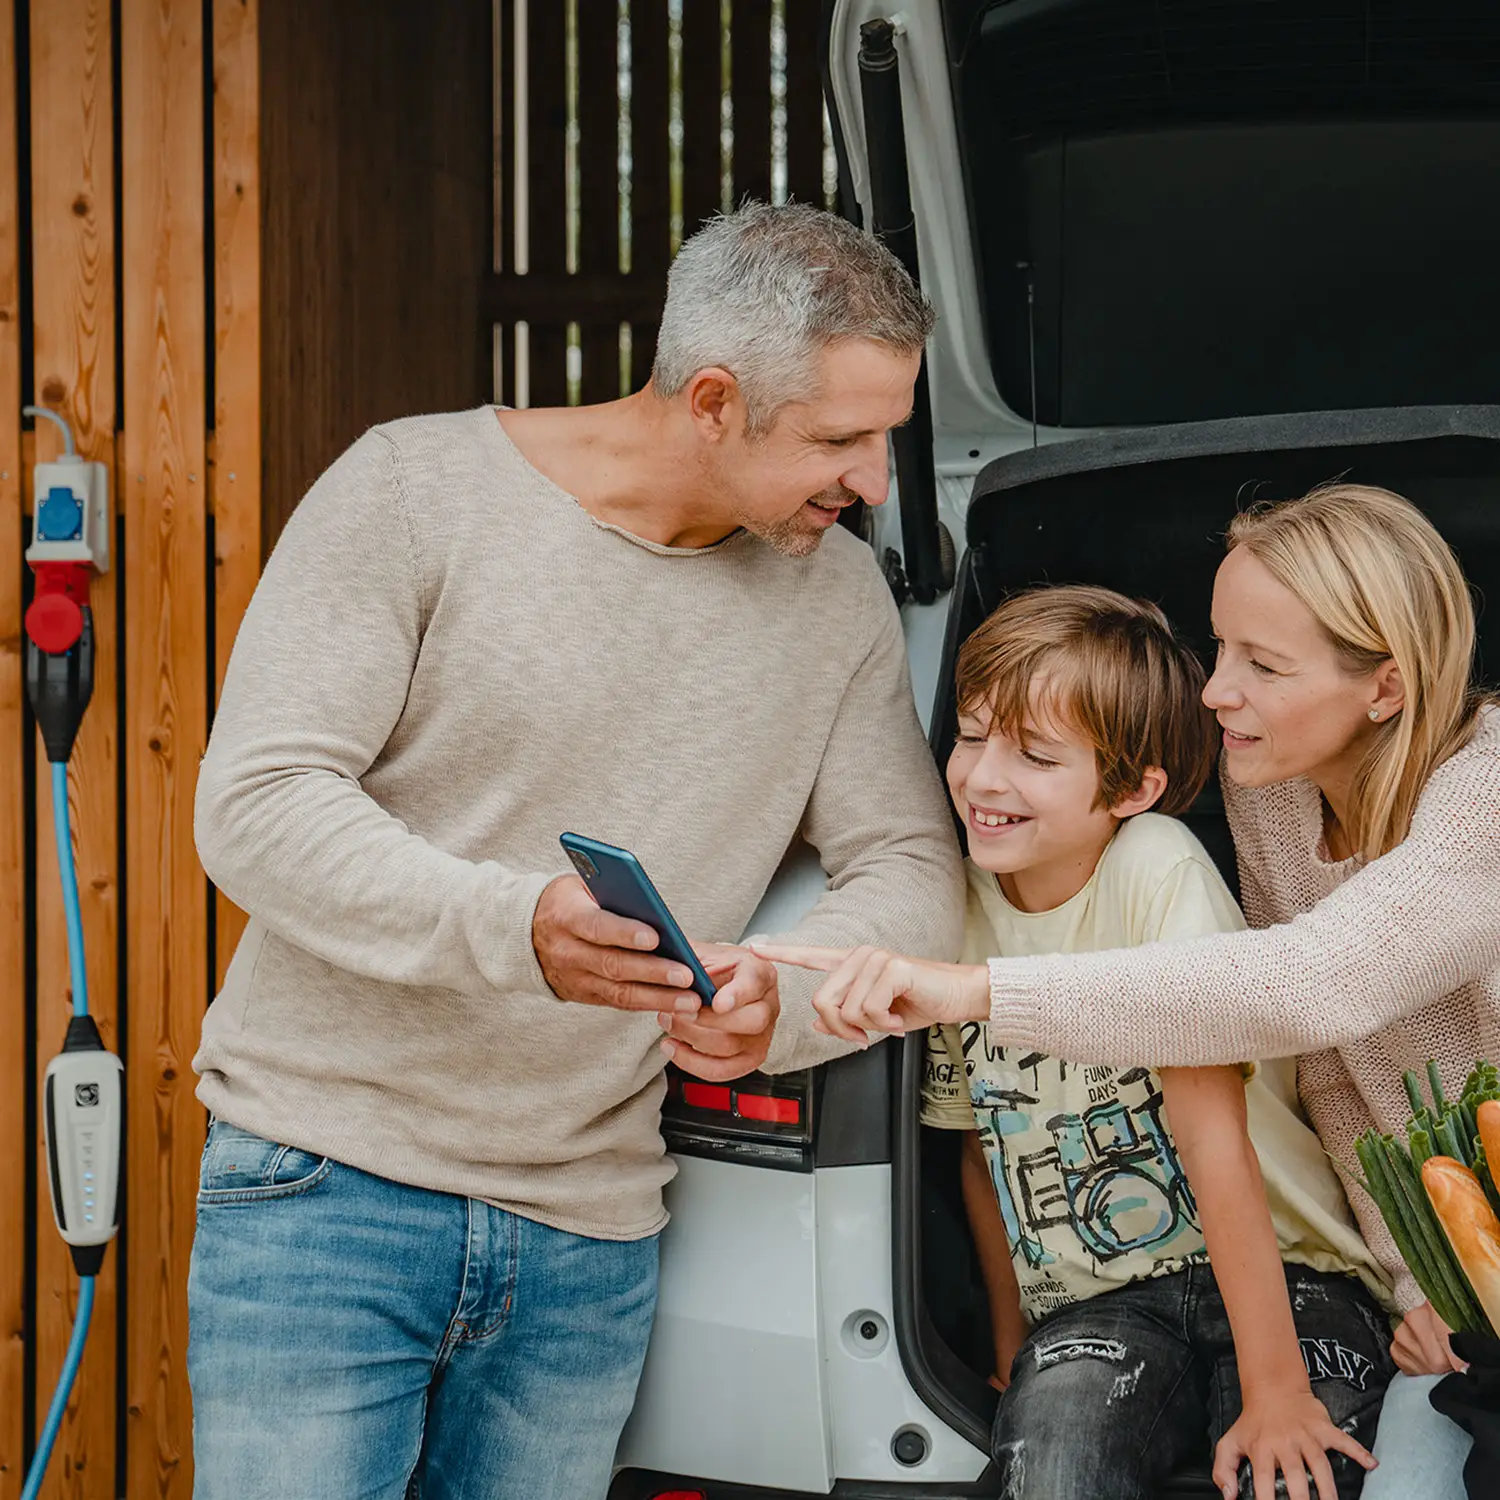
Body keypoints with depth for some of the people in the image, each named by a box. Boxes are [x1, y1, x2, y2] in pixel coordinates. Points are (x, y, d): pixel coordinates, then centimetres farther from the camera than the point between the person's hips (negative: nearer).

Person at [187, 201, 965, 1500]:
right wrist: (516, 926, -30)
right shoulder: (416, 492, -8)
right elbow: (256, 805, -13)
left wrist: (784, 993, -18)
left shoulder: (839, 592, 5)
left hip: (592, 1243, 4)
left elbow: (912, 870, 6)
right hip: (329, 1186, -3)